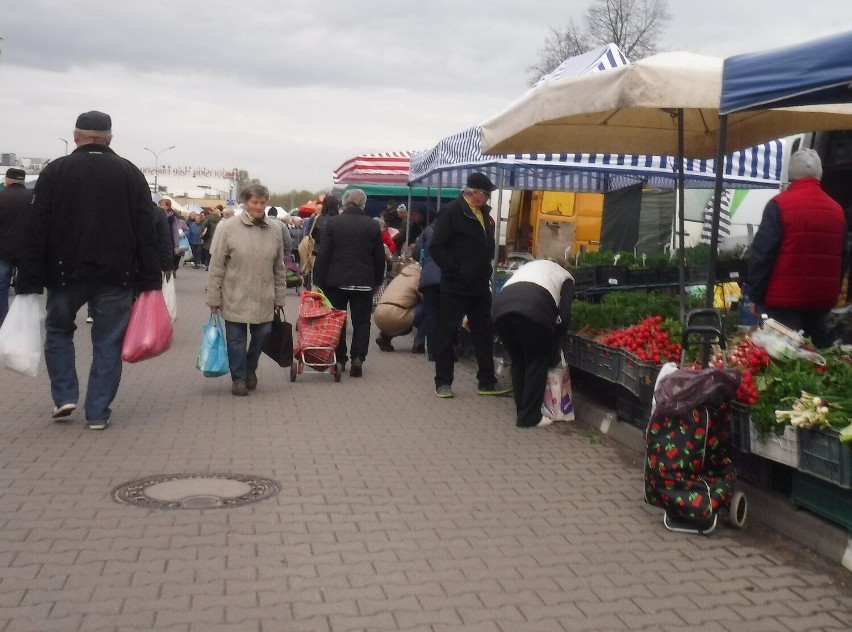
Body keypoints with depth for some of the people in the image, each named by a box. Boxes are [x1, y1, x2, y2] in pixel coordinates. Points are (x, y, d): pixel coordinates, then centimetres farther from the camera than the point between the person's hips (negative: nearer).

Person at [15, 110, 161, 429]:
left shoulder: (55, 171, 1)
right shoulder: (130, 173, 3)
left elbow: (37, 230, -3)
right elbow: (146, 231, -1)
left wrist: (30, 281, -2)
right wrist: (150, 280, 0)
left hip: (67, 271, 0)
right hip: (116, 275, 0)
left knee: (58, 331, 21)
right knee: (108, 342, 7)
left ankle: (64, 396, 12)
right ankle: (98, 412, 8)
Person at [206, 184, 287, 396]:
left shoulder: (274, 230, 3)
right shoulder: (228, 227, -7)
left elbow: (279, 269, 10)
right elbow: (216, 266, -5)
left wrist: (279, 298, 11)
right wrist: (214, 299, -5)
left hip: (264, 300, 3)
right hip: (235, 298, -3)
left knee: (261, 335, 10)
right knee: (236, 339, 5)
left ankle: (250, 369, 36)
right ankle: (239, 377, 22)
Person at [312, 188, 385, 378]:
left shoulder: (332, 223, -4)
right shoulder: (372, 225, 0)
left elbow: (323, 255, -7)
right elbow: (379, 257, 5)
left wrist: (318, 281, -3)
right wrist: (377, 281, 15)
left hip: (336, 281, 0)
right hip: (363, 282, 0)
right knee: (361, 321, 8)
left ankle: (339, 359, 15)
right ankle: (358, 358, -5)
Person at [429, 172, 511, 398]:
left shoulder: (484, 213, 11)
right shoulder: (451, 211, -11)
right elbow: (437, 248, -16)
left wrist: (485, 270, 8)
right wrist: (456, 271, -17)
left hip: (480, 286, 7)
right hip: (455, 286, -7)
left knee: (484, 334, 11)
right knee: (447, 335, 3)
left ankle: (487, 381, 20)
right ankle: (443, 382, 12)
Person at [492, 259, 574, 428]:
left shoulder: (531, 266, 42)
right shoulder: (565, 277, 28)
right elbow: (564, 316, 12)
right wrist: (555, 348, 23)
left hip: (501, 304, 5)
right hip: (534, 307, -5)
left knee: (517, 362, 20)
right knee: (538, 362, 11)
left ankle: (521, 412, 24)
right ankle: (529, 417, 11)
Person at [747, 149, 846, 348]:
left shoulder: (780, 205, -9)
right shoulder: (836, 209, 10)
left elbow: (761, 254, -13)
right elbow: (842, 257, 14)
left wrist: (755, 295, -6)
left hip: (784, 298, -6)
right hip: (822, 300, 6)